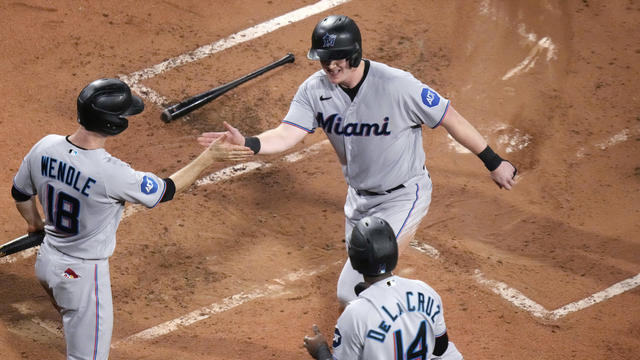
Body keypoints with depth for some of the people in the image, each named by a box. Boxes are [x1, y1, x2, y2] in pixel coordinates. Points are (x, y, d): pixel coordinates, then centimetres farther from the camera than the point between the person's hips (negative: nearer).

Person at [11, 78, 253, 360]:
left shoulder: (45, 147, -14)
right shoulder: (112, 174, -32)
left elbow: (20, 193, 5)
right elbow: (166, 190, -15)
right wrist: (210, 156, -7)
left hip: (46, 261, 7)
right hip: (83, 274, -7)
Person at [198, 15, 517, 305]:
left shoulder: (398, 86, -26)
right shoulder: (314, 90, -11)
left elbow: (451, 120, -16)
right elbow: (285, 135, -21)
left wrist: (494, 163, -8)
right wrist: (247, 143, -42)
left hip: (403, 196, -6)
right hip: (359, 196, 6)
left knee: (352, 291, -16)